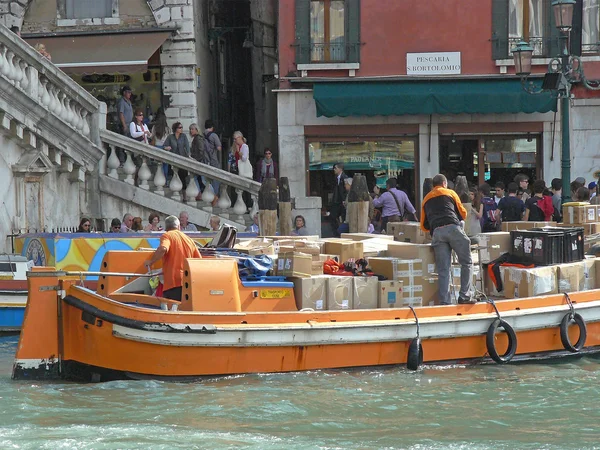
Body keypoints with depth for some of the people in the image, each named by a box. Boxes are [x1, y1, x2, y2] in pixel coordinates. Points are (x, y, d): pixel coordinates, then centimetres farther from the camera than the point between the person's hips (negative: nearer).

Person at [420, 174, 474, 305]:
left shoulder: (426, 199, 26)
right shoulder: (450, 193, 18)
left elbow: (424, 226, 25)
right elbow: (463, 213, 19)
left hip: (436, 233, 3)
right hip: (453, 228, -3)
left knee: (443, 270, 2)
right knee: (466, 262, 4)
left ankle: (444, 301, -6)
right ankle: (464, 296, -5)